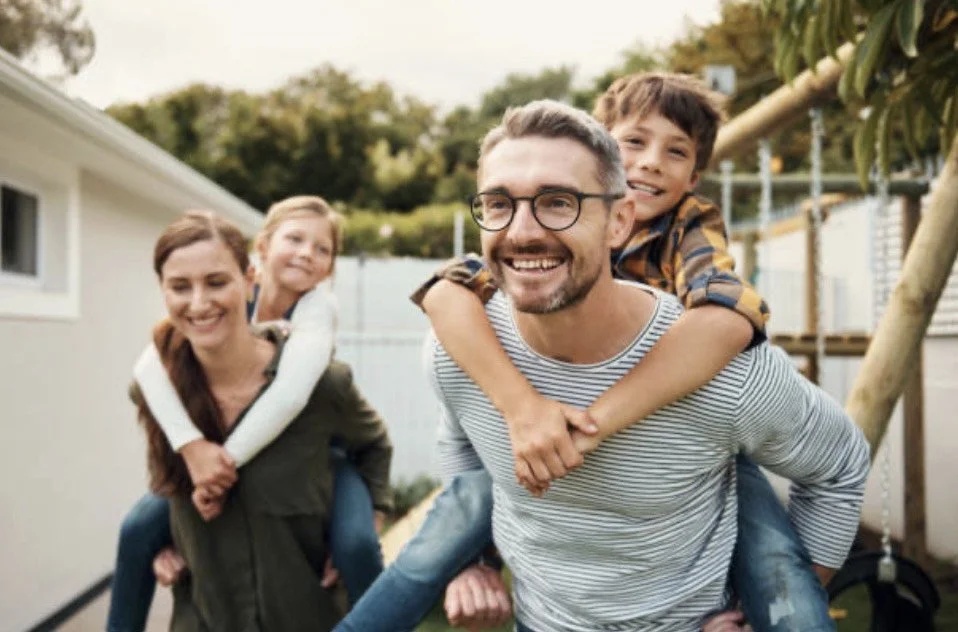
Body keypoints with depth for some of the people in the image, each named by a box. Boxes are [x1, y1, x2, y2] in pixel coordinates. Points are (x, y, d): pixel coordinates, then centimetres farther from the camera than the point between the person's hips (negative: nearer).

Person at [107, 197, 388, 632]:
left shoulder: (318, 304, -22)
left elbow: (290, 393, -39)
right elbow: (149, 365, -30)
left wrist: (226, 460, -36)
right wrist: (191, 445, -44)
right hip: (228, 449, 3)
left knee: (356, 545, -29)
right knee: (139, 529, -8)